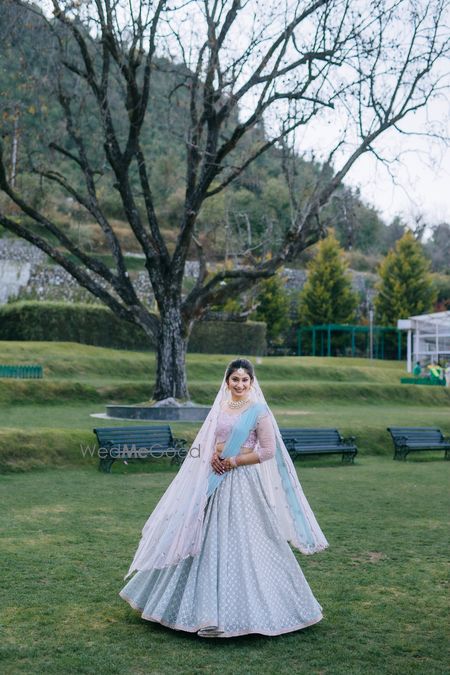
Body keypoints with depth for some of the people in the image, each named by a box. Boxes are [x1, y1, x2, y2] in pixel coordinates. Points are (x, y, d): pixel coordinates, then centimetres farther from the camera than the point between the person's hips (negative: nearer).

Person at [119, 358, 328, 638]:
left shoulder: (259, 411, -7)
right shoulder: (220, 408, 10)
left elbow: (268, 450, -11)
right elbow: (207, 441, 16)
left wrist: (233, 462, -11)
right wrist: (212, 457, -5)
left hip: (244, 483, -6)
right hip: (217, 481, 6)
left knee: (241, 543, -4)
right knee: (209, 540, 9)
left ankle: (243, 612, 4)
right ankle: (212, 608, 21)